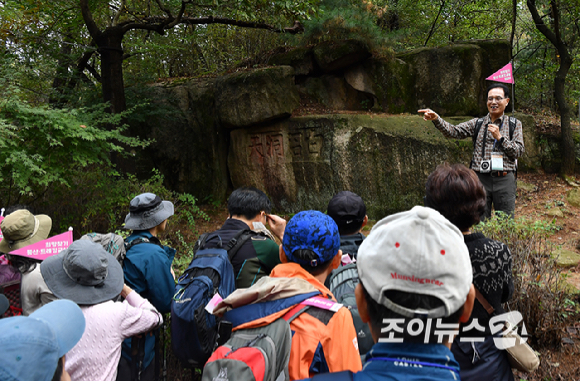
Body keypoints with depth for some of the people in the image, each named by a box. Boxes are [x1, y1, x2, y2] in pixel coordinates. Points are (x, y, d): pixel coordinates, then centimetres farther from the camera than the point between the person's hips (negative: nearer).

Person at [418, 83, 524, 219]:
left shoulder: (514, 124, 9)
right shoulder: (477, 123, 10)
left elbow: (519, 151, 2)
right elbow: (454, 131, -3)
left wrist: (499, 137, -9)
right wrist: (436, 119, -19)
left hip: (504, 179, 0)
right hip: (481, 178, 0)